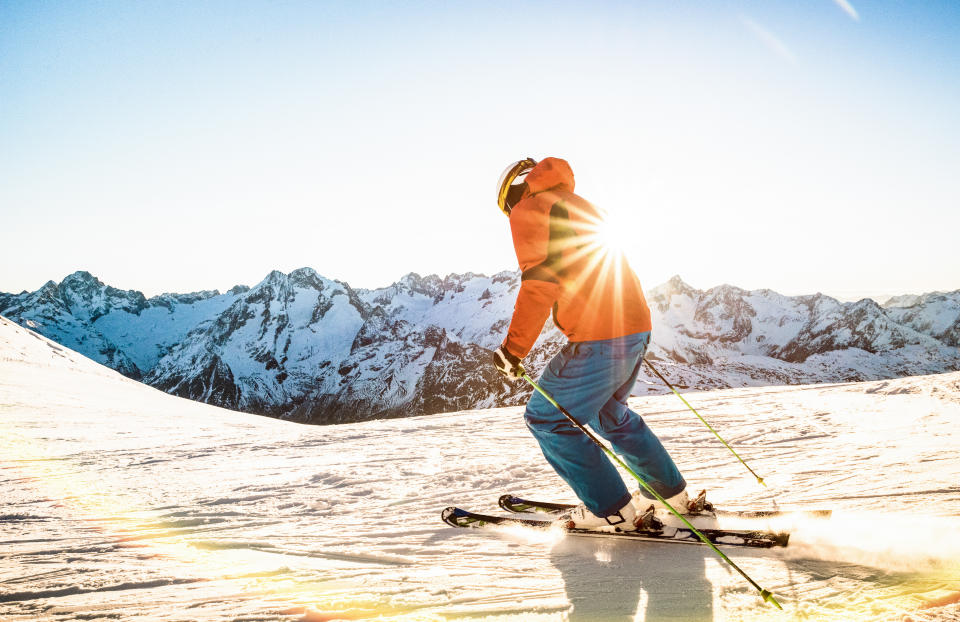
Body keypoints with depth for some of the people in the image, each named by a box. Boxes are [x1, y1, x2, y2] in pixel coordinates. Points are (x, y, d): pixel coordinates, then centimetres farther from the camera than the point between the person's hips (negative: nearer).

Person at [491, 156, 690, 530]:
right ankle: (670, 492, 34)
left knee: (547, 418, 3)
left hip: (598, 338, -9)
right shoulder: (578, 205, 23)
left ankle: (611, 510, 6)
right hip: (637, 328, 9)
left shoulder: (529, 210, -2)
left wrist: (513, 348, -14)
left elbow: (540, 282, -15)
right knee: (608, 412, 27)